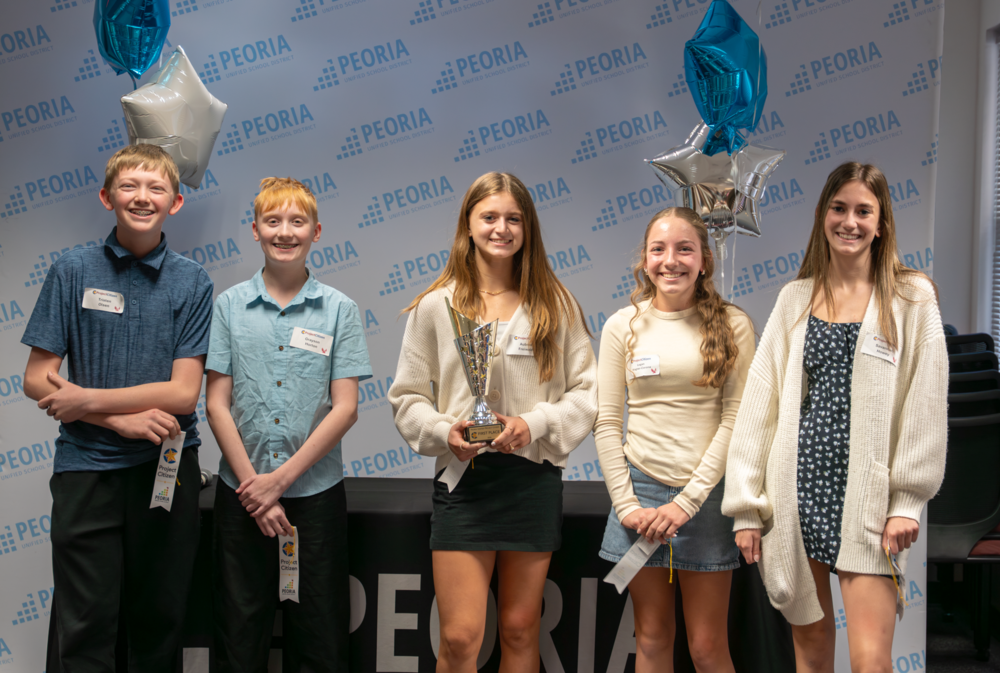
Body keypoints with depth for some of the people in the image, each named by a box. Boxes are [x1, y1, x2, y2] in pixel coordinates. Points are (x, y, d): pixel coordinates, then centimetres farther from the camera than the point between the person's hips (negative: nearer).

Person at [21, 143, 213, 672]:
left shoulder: (191, 282, 1)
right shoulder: (73, 272, 1)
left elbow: (183, 392, -6)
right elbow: (36, 379, -1)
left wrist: (87, 400, -10)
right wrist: (123, 419, -11)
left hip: (166, 468, 1)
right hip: (86, 468, 0)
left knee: (160, 623, 11)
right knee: (83, 628, 1)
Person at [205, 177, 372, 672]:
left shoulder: (340, 310, 0)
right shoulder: (229, 306, 3)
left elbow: (345, 408, -4)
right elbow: (217, 404, 0)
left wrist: (280, 479, -10)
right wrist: (252, 484, -9)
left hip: (316, 489, -1)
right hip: (241, 493, 1)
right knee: (240, 633, 8)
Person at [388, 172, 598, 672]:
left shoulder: (555, 305, 5)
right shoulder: (436, 306, 3)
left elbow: (586, 392, 4)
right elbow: (407, 398, 5)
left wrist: (535, 424, -13)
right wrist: (444, 432, -14)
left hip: (534, 477, 1)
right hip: (463, 479, -1)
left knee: (521, 630, 11)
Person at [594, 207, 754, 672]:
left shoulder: (732, 325, -1)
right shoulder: (623, 326, 4)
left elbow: (736, 421, -5)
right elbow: (607, 423, 4)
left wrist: (687, 502, -11)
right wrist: (626, 505, -4)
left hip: (706, 493, -1)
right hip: (640, 488, 2)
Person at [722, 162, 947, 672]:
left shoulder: (910, 299, 1)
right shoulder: (795, 298, 9)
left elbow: (924, 405, -2)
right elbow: (759, 401, 7)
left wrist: (908, 500, -8)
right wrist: (746, 506, 3)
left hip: (867, 494, -3)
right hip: (798, 487, 3)